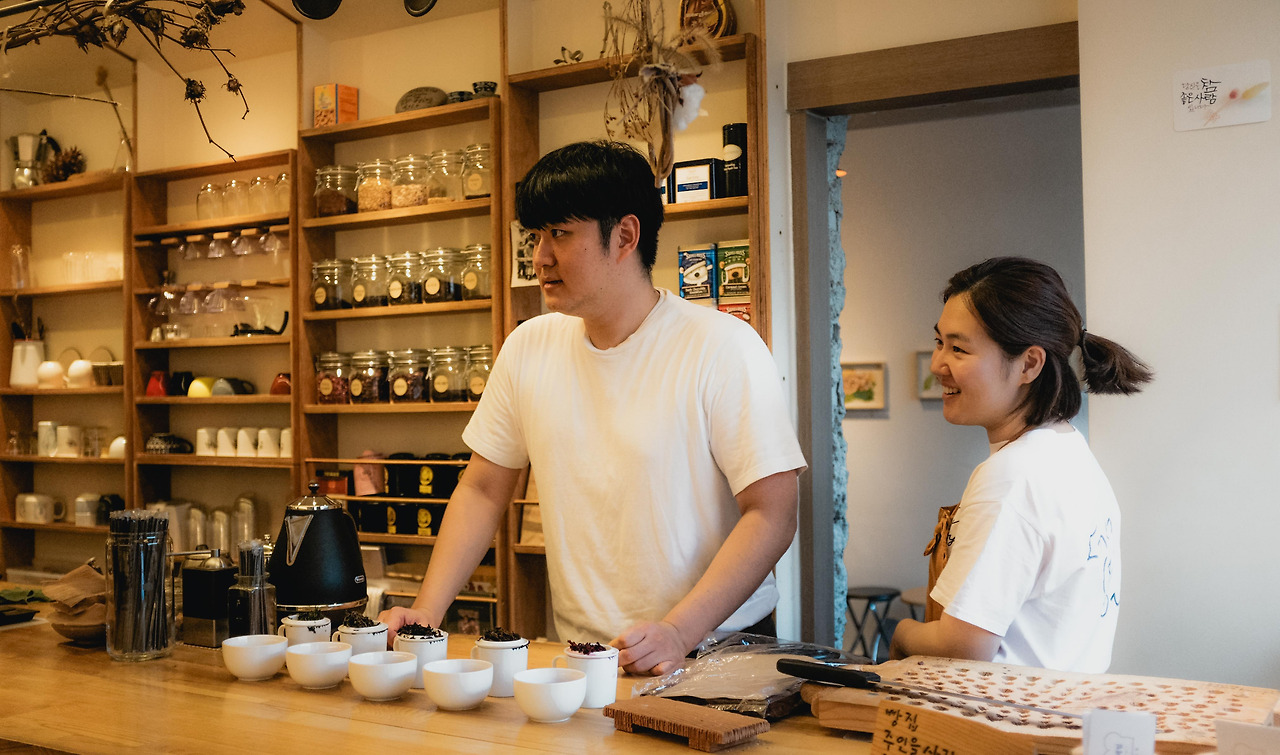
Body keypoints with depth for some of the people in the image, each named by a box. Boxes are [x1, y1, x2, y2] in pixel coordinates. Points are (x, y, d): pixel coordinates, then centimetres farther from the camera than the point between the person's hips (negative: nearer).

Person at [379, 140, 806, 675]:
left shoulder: (723, 347, -8)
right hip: (578, 652, 4)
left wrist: (678, 631, -22)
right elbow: (482, 492, 14)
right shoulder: (527, 348, 7)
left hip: (717, 647, -4)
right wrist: (427, 610, 1)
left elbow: (772, 514, -11)